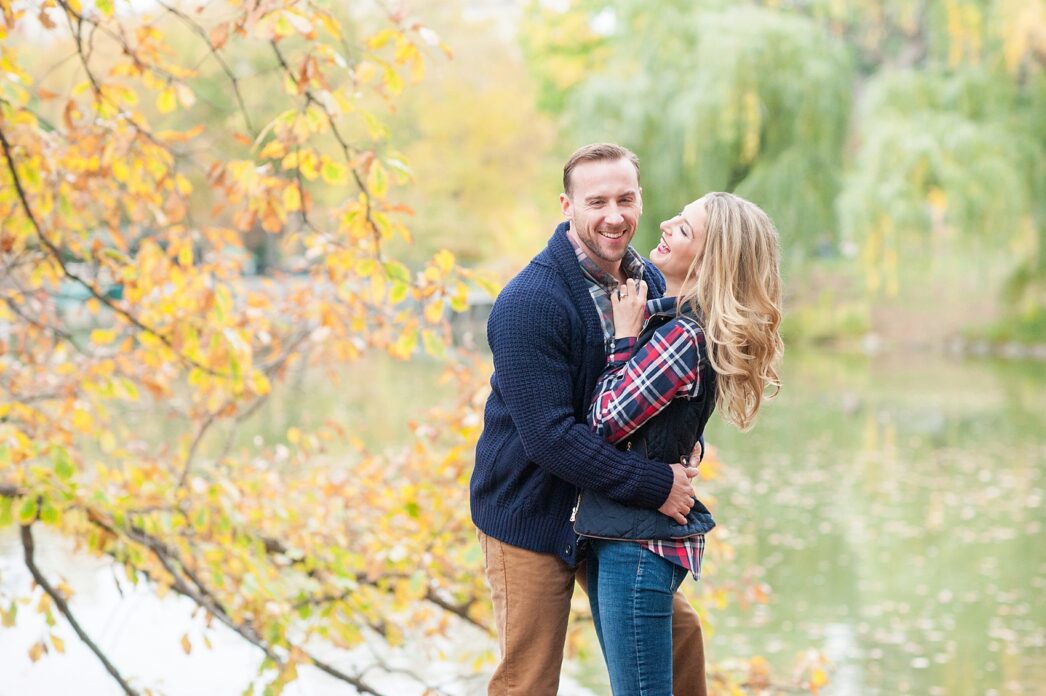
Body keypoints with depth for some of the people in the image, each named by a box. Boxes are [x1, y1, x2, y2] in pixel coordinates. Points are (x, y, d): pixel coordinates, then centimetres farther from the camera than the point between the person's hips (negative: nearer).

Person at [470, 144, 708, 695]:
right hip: (532, 515, -7)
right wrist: (655, 485, -24)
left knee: (677, 630, 15)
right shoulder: (529, 303, -24)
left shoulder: (648, 281, 1)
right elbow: (549, 437, -27)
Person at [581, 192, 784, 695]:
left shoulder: (684, 337, -19)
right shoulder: (662, 313, 9)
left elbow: (606, 423, -17)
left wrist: (625, 337, -12)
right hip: (614, 535, 10)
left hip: (639, 544, -10)